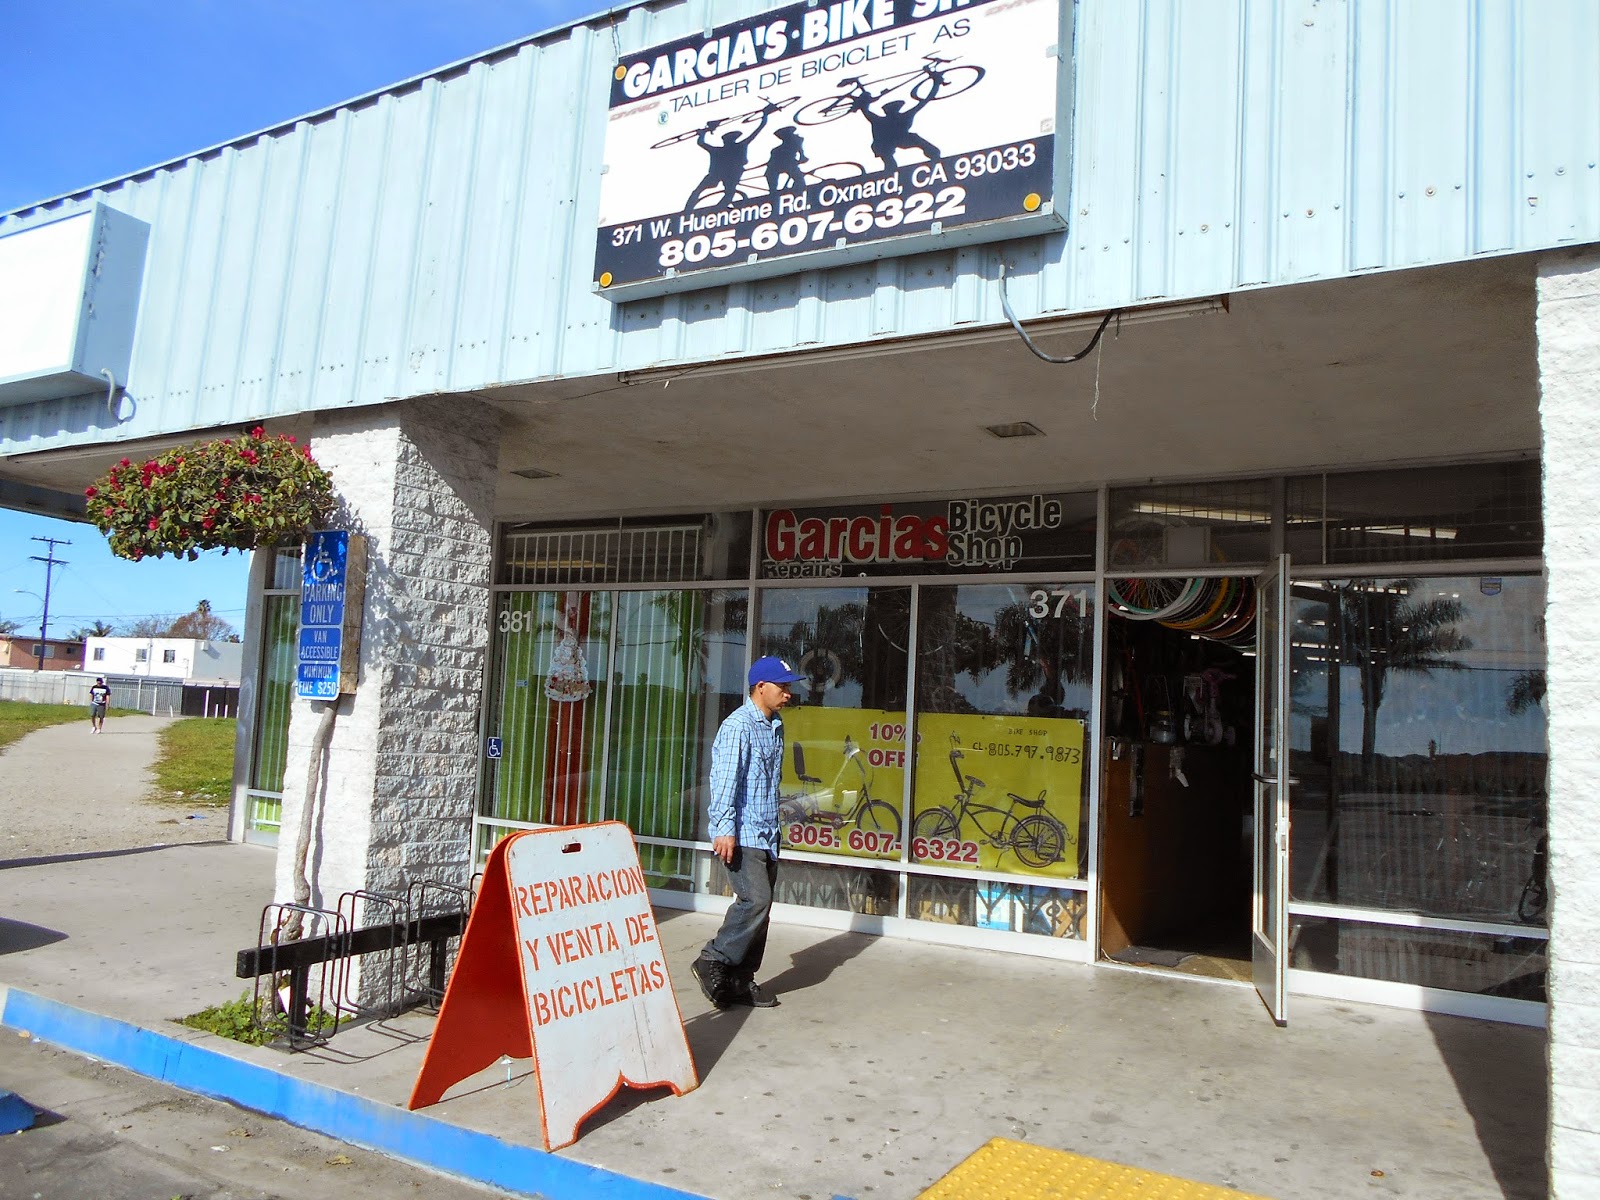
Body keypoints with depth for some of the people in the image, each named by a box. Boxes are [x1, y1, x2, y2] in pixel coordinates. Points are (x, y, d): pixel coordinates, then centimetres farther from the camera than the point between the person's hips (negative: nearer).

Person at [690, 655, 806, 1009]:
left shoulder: (775, 728, 16)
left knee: (760, 907, 9)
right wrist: (725, 829, -22)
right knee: (755, 901, -17)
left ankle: (740, 980, 17)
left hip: (767, 835, 9)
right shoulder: (738, 726, -12)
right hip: (743, 835, -9)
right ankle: (713, 961, -2)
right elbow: (725, 779, -18)